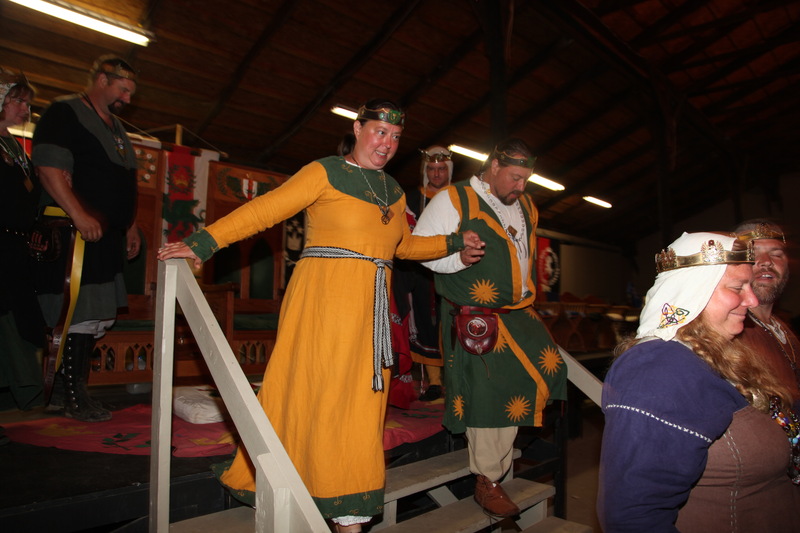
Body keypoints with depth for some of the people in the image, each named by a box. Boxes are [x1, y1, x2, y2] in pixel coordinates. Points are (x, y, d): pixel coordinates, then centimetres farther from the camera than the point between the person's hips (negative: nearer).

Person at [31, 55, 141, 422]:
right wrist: (80, 216, -24)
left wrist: (130, 225, 21)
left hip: (108, 237, 9)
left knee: (99, 317, 10)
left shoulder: (115, 127, 23)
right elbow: (50, 170, -16)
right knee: (79, 316, -6)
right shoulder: (64, 114, -4)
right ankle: (74, 398, 5)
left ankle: (65, 390, 22)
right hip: (77, 234, -9)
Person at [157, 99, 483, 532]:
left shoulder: (394, 192, 18)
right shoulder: (325, 173, -1)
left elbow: (404, 245, 30)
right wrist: (203, 243, -15)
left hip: (371, 308, 6)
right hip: (324, 296, -6)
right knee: (319, 390, -5)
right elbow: (264, 210, -8)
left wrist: (453, 243, 23)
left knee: (362, 399, 7)